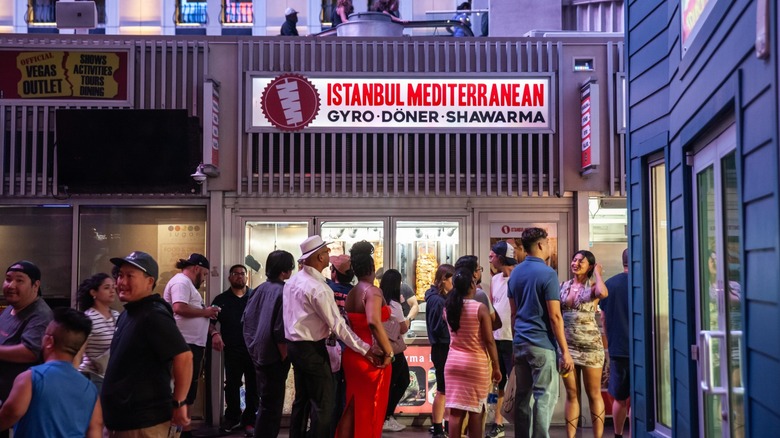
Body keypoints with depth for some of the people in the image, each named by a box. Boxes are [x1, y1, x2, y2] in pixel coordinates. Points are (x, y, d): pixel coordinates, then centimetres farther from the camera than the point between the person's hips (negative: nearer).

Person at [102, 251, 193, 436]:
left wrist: (178, 404, -22)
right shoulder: (128, 313, 13)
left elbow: (184, 357, -27)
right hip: (121, 419, 9)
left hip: (143, 423, -9)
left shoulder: (154, 315, -18)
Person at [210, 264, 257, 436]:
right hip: (232, 349, 1)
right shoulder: (221, 299, 9)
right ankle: (232, 418, 24)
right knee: (232, 385, 9)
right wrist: (214, 333, -12)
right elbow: (210, 320, 7)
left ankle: (249, 420, 14)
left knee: (253, 385, 3)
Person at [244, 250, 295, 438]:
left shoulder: (260, 289, 3)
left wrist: (253, 345, 16)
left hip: (258, 352, 8)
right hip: (273, 356, -8)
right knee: (272, 404, 2)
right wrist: (285, 356, -10)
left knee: (267, 401, 21)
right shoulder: (283, 292, -18)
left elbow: (247, 319, 8)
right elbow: (281, 331, -23)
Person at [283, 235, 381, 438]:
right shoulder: (317, 287, -20)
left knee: (302, 399, 18)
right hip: (311, 349, -9)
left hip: (294, 345, 10)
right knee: (324, 402, -3)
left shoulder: (293, 281, 7)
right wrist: (365, 349, -18)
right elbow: (337, 324, -21)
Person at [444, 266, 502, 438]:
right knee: (476, 411, 6)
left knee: (456, 411, 6)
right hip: (477, 364, -4)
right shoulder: (480, 308, -13)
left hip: (453, 362, 4)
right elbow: (489, 341, -12)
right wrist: (496, 367, -1)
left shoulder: (448, 307, 1)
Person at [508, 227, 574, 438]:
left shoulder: (515, 273, 10)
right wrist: (565, 351, -12)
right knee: (545, 396, -2)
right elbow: (555, 316, -15)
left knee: (523, 395, 11)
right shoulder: (547, 273, -12)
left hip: (519, 342, 7)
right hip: (542, 343, -7)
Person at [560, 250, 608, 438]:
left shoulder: (592, 286, -3)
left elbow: (603, 293, -27)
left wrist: (597, 273, -11)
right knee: (571, 394, 9)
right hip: (567, 345, 4)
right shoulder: (563, 286, 8)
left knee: (594, 394, 6)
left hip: (590, 346, -3)